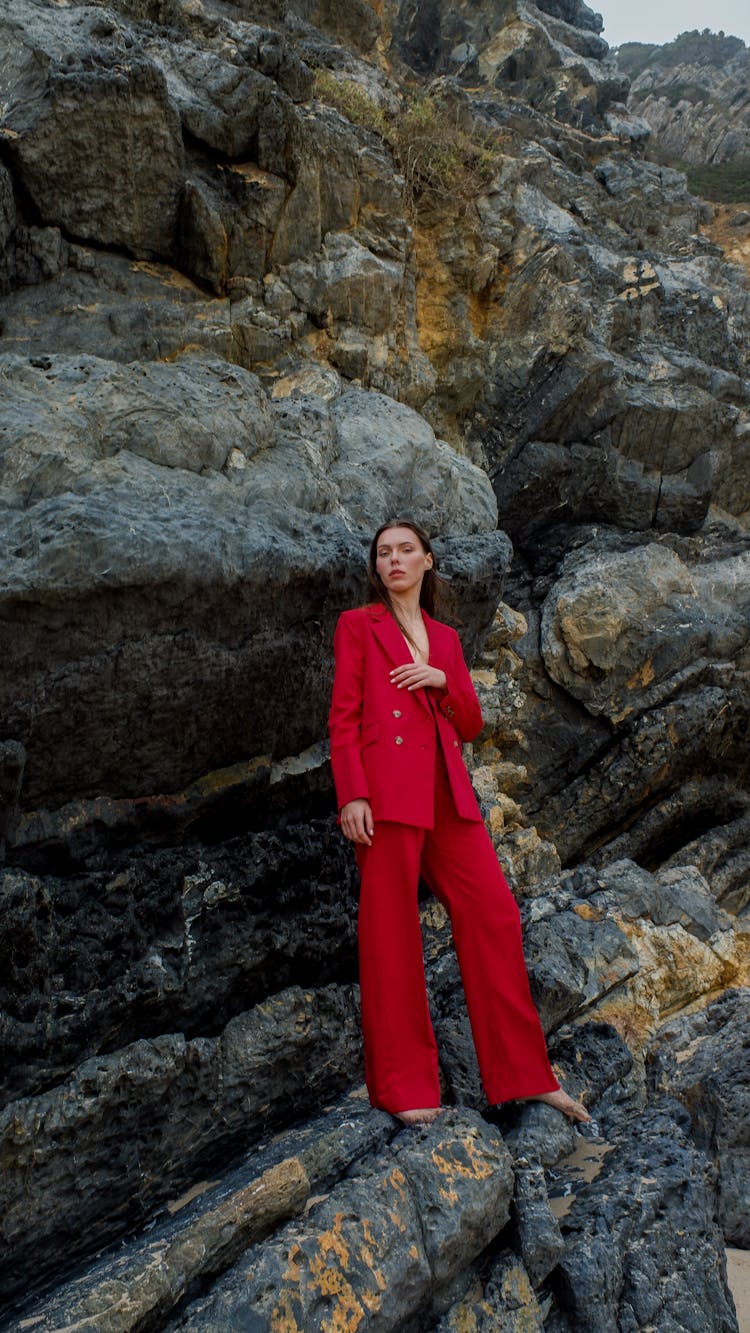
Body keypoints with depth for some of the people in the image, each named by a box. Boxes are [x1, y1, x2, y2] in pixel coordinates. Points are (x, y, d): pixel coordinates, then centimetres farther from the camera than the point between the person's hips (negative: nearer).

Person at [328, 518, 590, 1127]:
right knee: (392, 932, -2)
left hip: (448, 791, 5)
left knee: (494, 915, 1)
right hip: (386, 787, -5)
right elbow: (342, 719, -1)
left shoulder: (445, 638, 21)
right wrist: (352, 796, -13)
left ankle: (524, 1073, 13)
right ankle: (403, 1087, 10)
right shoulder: (358, 626, 8)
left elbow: (471, 725, 18)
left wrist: (443, 681, -1)